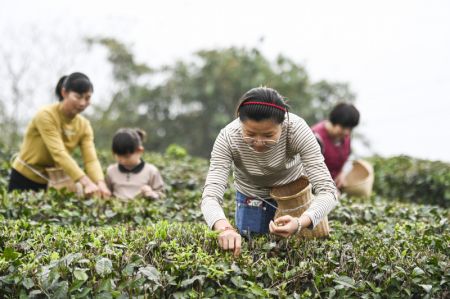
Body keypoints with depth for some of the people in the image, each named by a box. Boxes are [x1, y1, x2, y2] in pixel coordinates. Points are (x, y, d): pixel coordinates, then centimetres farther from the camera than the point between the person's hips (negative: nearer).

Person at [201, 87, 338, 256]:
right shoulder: (228, 138, -34)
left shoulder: (296, 129, -36)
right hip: (251, 197, 0)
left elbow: (327, 191, -38)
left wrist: (300, 223, -58)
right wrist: (224, 228, -62)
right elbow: (210, 195, -39)